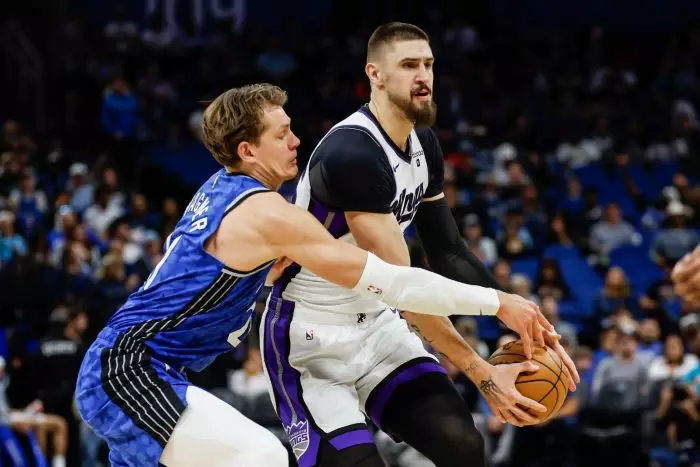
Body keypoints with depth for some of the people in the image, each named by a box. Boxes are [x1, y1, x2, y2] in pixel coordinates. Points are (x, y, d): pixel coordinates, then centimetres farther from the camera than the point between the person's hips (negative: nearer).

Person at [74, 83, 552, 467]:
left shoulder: (221, 188, 11)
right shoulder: (268, 213, -17)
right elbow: (390, 281, -17)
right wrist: (497, 302, -12)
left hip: (113, 370, 11)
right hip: (130, 372, -11)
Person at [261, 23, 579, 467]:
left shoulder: (423, 144, 3)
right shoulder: (352, 153, -26)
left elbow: (448, 252, 8)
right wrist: (481, 372, -29)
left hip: (376, 323, 8)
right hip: (310, 335, -8)